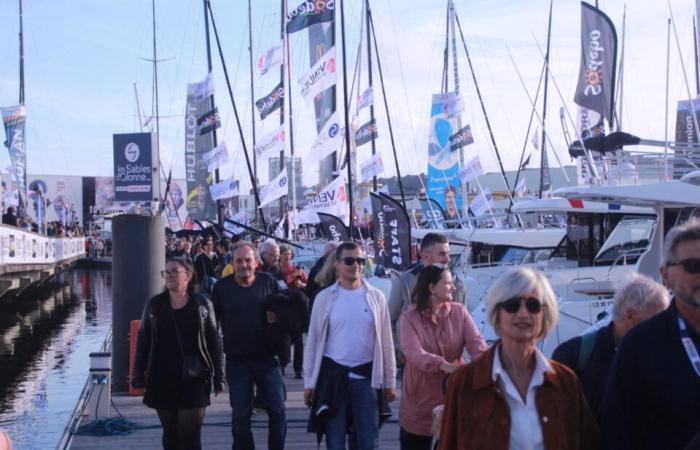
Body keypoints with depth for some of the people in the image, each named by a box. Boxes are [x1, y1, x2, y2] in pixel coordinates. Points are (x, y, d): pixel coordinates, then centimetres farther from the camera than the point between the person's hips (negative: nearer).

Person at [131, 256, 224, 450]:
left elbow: (214, 343, 2)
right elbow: (142, 341, 8)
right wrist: (138, 374, 2)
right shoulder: (154, 305, 6)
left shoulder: (203, 305, 1)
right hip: (162, 380, 2)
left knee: (190, 434, -5)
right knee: (170, 434, 9)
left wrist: (218, 377, 0)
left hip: (193, 380, -2)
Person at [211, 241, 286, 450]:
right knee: (240, 417, 7)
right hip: (237, 361, 0)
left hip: (267, 358, 0)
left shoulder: (268, 282, 0)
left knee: (278, 412, 0)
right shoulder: (221, 287, -1)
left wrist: (276, 317, -11)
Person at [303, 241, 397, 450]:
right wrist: (309, 382, 1)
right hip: (333, 375, -1)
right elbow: (313, 341, 2)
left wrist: (390, 381, 5)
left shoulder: (376, 297, 1)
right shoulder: (325, 298, -2)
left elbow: (386, 342, 5)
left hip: (366, 376, 1)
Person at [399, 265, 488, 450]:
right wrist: (443, 365, -42)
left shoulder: (459, 312, -2)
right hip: (421, 396, -2)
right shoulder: (410, 317, -10)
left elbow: (476, 342, -14)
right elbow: (413, 352, -25)